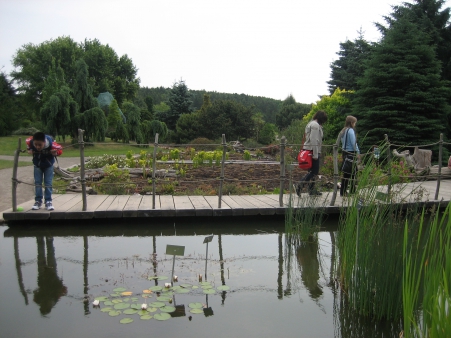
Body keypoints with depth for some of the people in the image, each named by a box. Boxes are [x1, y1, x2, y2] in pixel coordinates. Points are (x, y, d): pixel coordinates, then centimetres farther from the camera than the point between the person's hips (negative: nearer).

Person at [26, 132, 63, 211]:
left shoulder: (51, 144, -37)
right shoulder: (30, 142, -30)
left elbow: (60, 149, -18)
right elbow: (28, 142, -3)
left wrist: (55, 153, -38)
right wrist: (29, 150, -16)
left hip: (48, 165, -2)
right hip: (37, 165, 2)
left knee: (48, 183, 1)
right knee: (37, 183, 7)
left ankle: (48, 202, 10)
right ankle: (38, 201, 17)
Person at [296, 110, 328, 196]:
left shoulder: (311, 124, 19)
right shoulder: (315, 125, -12)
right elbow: (314, 141, -19)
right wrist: (315, 154, -19)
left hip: (308, 150, 10)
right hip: (312, 151, -10)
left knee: (312, 171, 13)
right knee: (314, 171, -7)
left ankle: (312, 190, 17)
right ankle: (300, 186, -11)